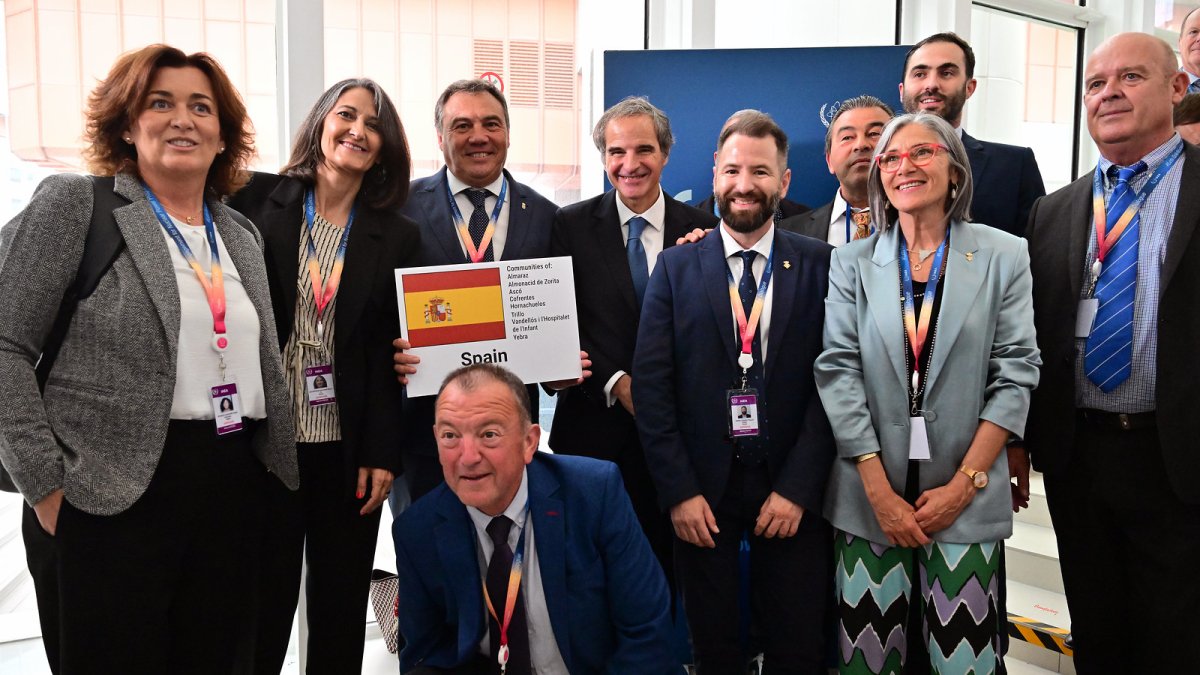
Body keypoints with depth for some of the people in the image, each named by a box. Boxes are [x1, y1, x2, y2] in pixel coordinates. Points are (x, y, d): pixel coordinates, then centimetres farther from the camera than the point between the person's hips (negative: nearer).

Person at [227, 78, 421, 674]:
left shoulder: (398, 237, 3)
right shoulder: (259, 201, 1)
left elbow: (392, 351, 0)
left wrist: (383, 454, -3)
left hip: (349, 447, 1)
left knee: (341, 605, 12)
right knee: (261, 600, 6)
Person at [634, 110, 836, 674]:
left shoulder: (820, 265, 0)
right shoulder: (677, 267, 1)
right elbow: (651, 386, -2)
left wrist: (798, 489, -10)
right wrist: (679, 490, -8)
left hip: (791, 491, 0)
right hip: (701, 489, 1)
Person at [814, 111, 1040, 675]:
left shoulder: (1003, 255, 3)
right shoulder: (851, 263, 4)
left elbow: (1015, 374, -1)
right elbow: (838, 373, -3)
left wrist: (963, 485, -7)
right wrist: (880, 492, -9)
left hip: (967, 500, 0)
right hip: (870, 497, 1)